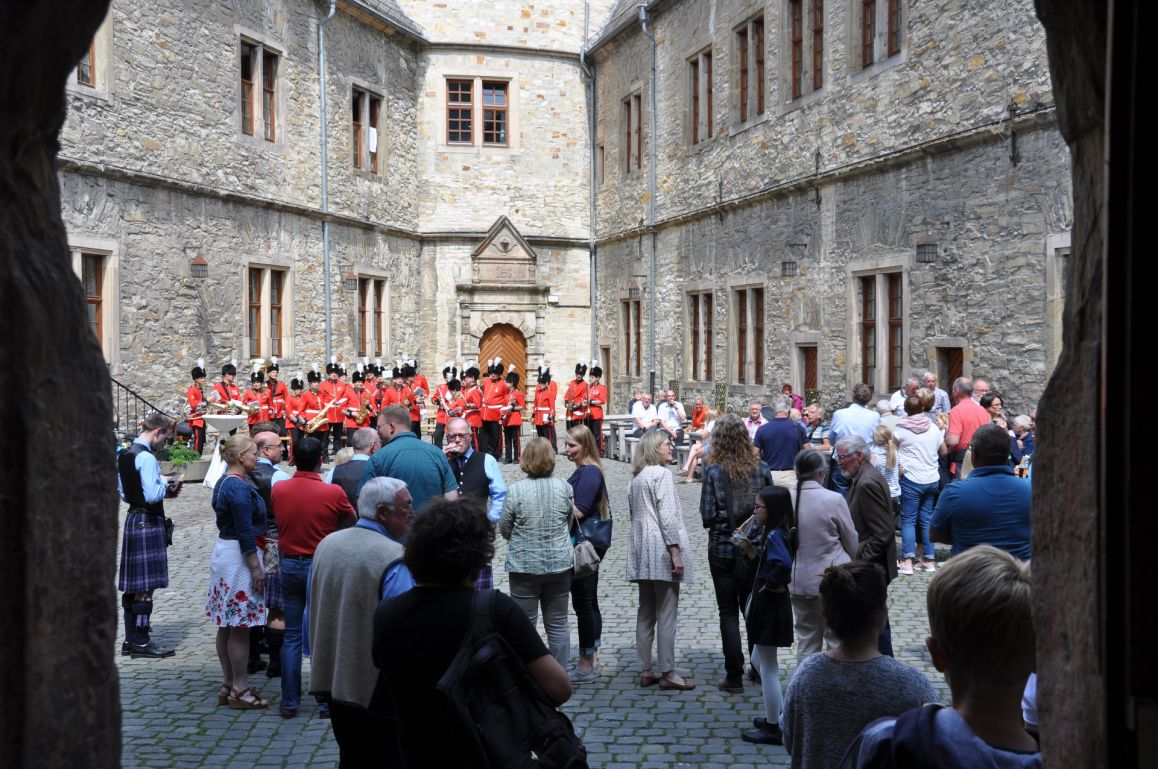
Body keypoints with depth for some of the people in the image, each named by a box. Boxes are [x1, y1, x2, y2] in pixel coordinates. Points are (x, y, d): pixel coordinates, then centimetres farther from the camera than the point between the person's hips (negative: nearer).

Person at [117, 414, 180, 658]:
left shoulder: (123, 455, 12)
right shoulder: (146, 458, -17)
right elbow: (152, 496, -24)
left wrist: (163, 491, 14)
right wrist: (164, 482, -5)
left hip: (133, 518, 9)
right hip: (148, 522, -9)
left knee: (132, 585, 12)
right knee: (146, 585, -3)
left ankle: (131, 639, 18)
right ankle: (141, 642, 2)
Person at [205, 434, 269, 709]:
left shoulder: (223, 482, 13)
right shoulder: (240, 487, -18)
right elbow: (245, 531, -20)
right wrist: (257, 568, -17)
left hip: (223, 551, 11)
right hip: (239, 557, -11)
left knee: (227, 626, 14)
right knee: (240, 628, -4)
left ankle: (229, 686, 22)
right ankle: (240, 690, 2)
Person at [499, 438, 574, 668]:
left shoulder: (515, 491, -13)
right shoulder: (564, 487, -5)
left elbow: (504, 530, -1)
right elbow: (570, 524, 8)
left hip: (524, 565, -2)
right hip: (560, 564, 3)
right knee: (558, 625, 11)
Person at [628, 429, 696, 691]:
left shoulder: (636, 478, 16)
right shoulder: (662, 474, -10)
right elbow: (667, 515, -16)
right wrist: (676, 552, -16)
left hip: (641, 552, 8)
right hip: (661, 550, -8)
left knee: (646, 612, 10)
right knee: (667, 614, -4)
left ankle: (645, 671, 14)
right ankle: (667, 673, -3)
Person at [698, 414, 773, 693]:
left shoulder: (714, 471, -13)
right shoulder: (761, 468, -5)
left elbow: (708, 516, -13)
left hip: (723, 547, -2)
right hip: (756, 548, 3)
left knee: (728, 612, 7)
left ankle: (734, 676, 7)